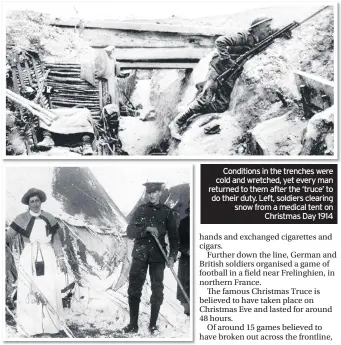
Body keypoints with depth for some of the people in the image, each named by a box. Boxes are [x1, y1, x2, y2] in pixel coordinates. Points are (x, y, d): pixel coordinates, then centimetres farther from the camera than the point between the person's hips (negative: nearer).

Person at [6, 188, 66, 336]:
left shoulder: (49, 218, 6)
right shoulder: (21, 219, -1)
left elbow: (56, 239, 10)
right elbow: (9, 235, -9)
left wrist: (60, 258, 8)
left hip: (47, 257, 1)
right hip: (28, 258, -1)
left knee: (49, 290, -2)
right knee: (28, 292, -4)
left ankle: (50, 324, 8)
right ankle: (28, 326, 4)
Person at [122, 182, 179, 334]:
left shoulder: (167, 212, 2)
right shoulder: (140, 210, 6)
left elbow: (173, 236, 2)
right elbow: (130, 231, -3)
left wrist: (172, 256, -10)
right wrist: (146, 229, -20)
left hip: (158, 256, -1)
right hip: (140, 254, 2)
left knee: (157, 290, 1)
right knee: (134, 289, 1)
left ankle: (153, 325, 13)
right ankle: (133, 325, 11)